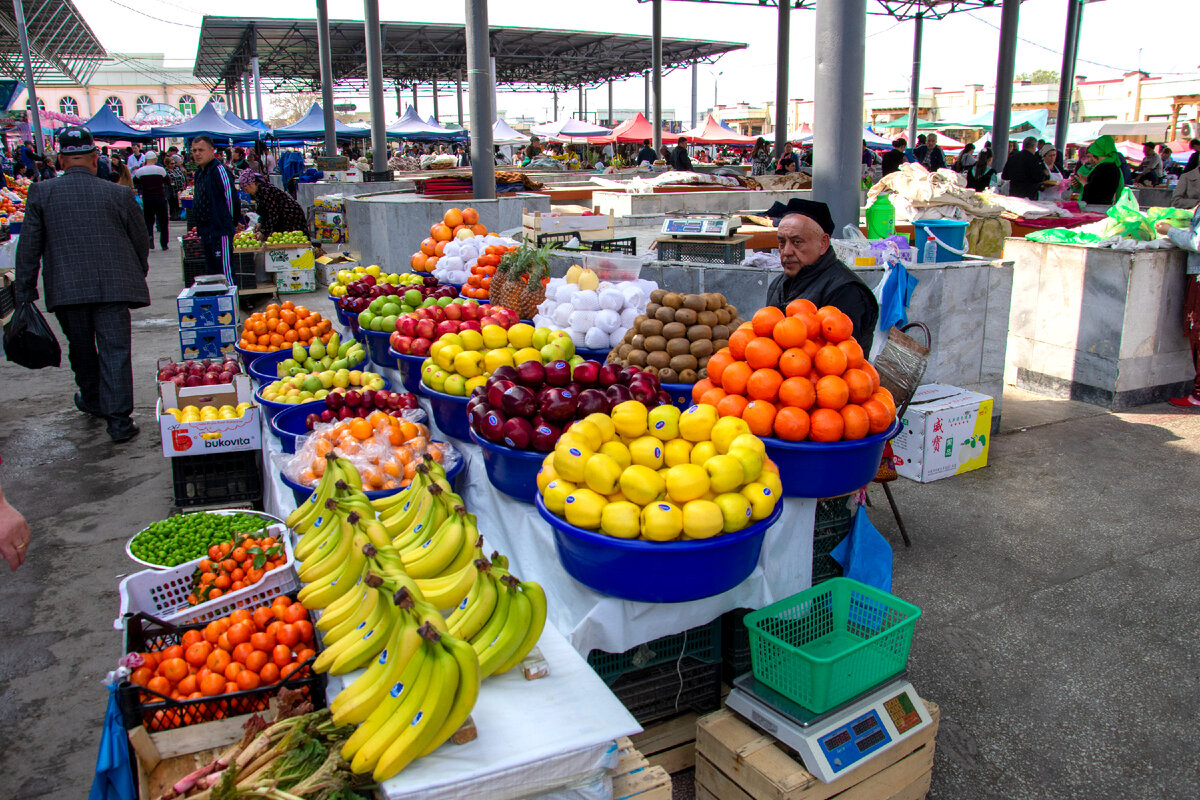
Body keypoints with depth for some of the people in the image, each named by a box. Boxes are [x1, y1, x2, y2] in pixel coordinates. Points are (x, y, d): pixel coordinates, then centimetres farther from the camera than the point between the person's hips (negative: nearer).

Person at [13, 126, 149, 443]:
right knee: (115, 350, 0)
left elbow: (28, 248, 2)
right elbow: (141, 242, 6)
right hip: (113, 286, -2)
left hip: (67, 290, 2)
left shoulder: (41, 193, 0)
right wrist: (136, 275, 23)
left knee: (81, 349, 20)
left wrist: (25, 294, 8)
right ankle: (119, 420, -4)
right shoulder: (118, 194, -3)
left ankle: (92, 400, 40)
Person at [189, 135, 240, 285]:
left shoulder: (219, 170, -13)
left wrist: (231, 220, -4)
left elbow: (231, 197, -12)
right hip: (206, 231, 9)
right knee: (212, 269, 14)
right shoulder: (199, 172, 16)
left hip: (220, 231, -9)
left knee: (224, 269, -9)